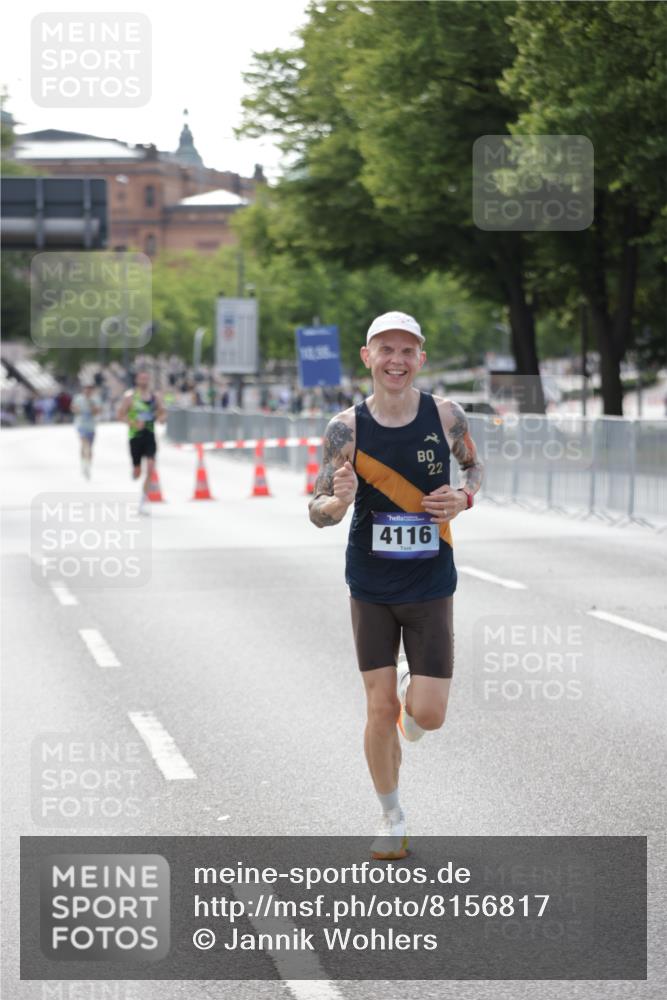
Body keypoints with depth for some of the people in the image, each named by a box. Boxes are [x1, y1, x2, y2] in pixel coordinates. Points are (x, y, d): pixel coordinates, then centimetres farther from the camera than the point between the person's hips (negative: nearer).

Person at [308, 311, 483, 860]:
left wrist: (465, 496, -10)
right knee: (381, 710, 2)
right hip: (371, 588, 0)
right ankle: (392, 820, 23)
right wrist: (337, 502, -29)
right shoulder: (347, 427, -10)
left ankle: (412, 688, 33)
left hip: (430, 588, 0)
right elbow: (318, 512, -6)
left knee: (428, 715, -5)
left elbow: (474, 464, 12)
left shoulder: (446, 415, -8)